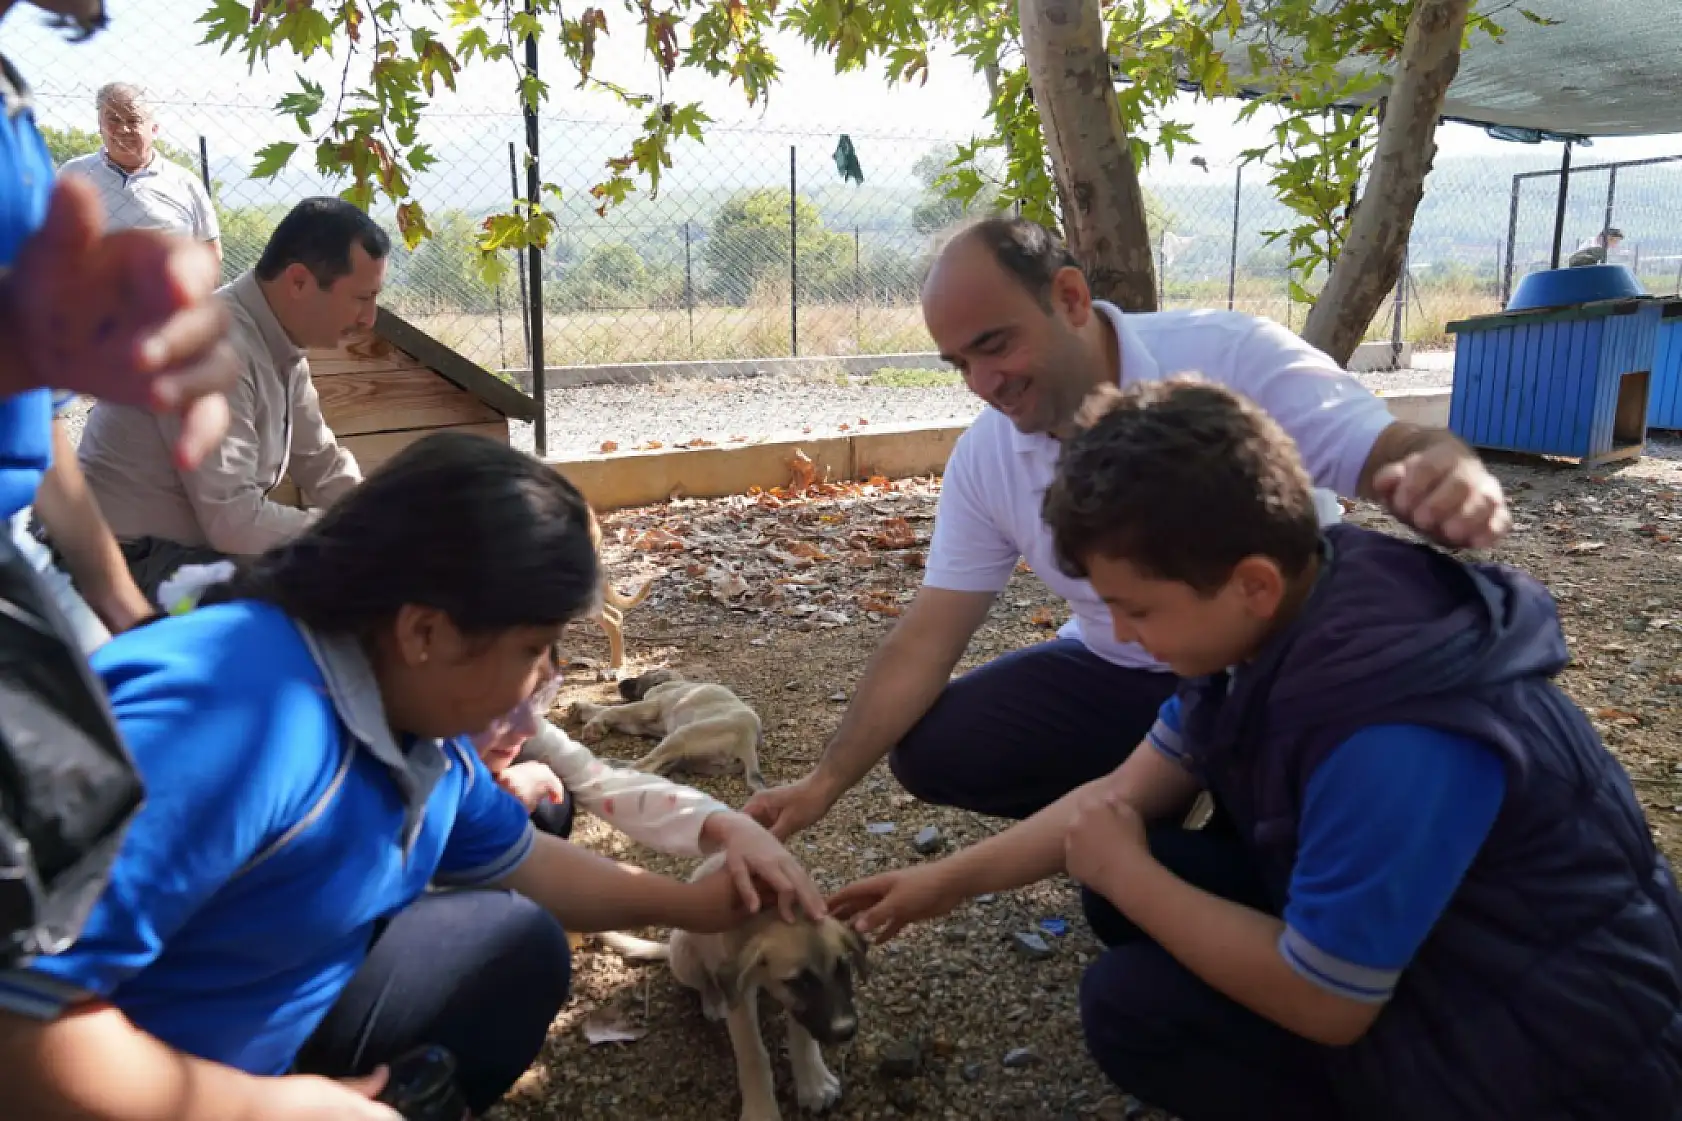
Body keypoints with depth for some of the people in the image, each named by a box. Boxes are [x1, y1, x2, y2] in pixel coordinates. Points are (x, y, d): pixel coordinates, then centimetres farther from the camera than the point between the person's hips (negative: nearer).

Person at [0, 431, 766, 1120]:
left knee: (517, 942, 7)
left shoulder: (419, 725, -3)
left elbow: (513, 862, 14)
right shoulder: (229, 715, -34)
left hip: (284, 1025, 8)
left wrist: (689, 904, 15)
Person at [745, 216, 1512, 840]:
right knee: (929, 750, -10)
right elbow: (927, 638, -6)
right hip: (1125, 677, 4)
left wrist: (1454, 476, -57)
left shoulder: (1233, 358, -23)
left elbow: (1394, 454, -30)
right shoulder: (984, 458, -8)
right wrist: (825, 782, -12)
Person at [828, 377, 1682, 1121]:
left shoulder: (1392, 738, -36)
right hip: (1388, 928, 8)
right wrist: (952, 878, 2)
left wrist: (1125, 874, -15)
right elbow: (1129, 792, 1)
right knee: (1122, 879, -4)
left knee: (1128, 1006, -17)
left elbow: (1321, 1001, -25)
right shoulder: (1284, 617, -9)